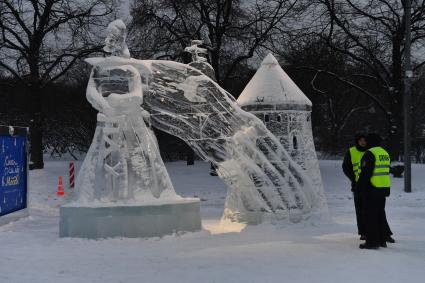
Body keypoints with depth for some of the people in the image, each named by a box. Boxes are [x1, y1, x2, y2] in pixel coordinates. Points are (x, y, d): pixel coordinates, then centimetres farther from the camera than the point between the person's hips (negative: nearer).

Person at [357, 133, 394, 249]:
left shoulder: (370, 153, -14)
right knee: (380, 213, 15)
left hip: (372, 188, -9)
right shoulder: (385, 153, 15)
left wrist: (360, 187, -11)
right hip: (384, 188, 9)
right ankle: (382, 239, 19)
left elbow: (365, 172, -19)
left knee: (370, 215, -3)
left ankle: (372, 241, -4)